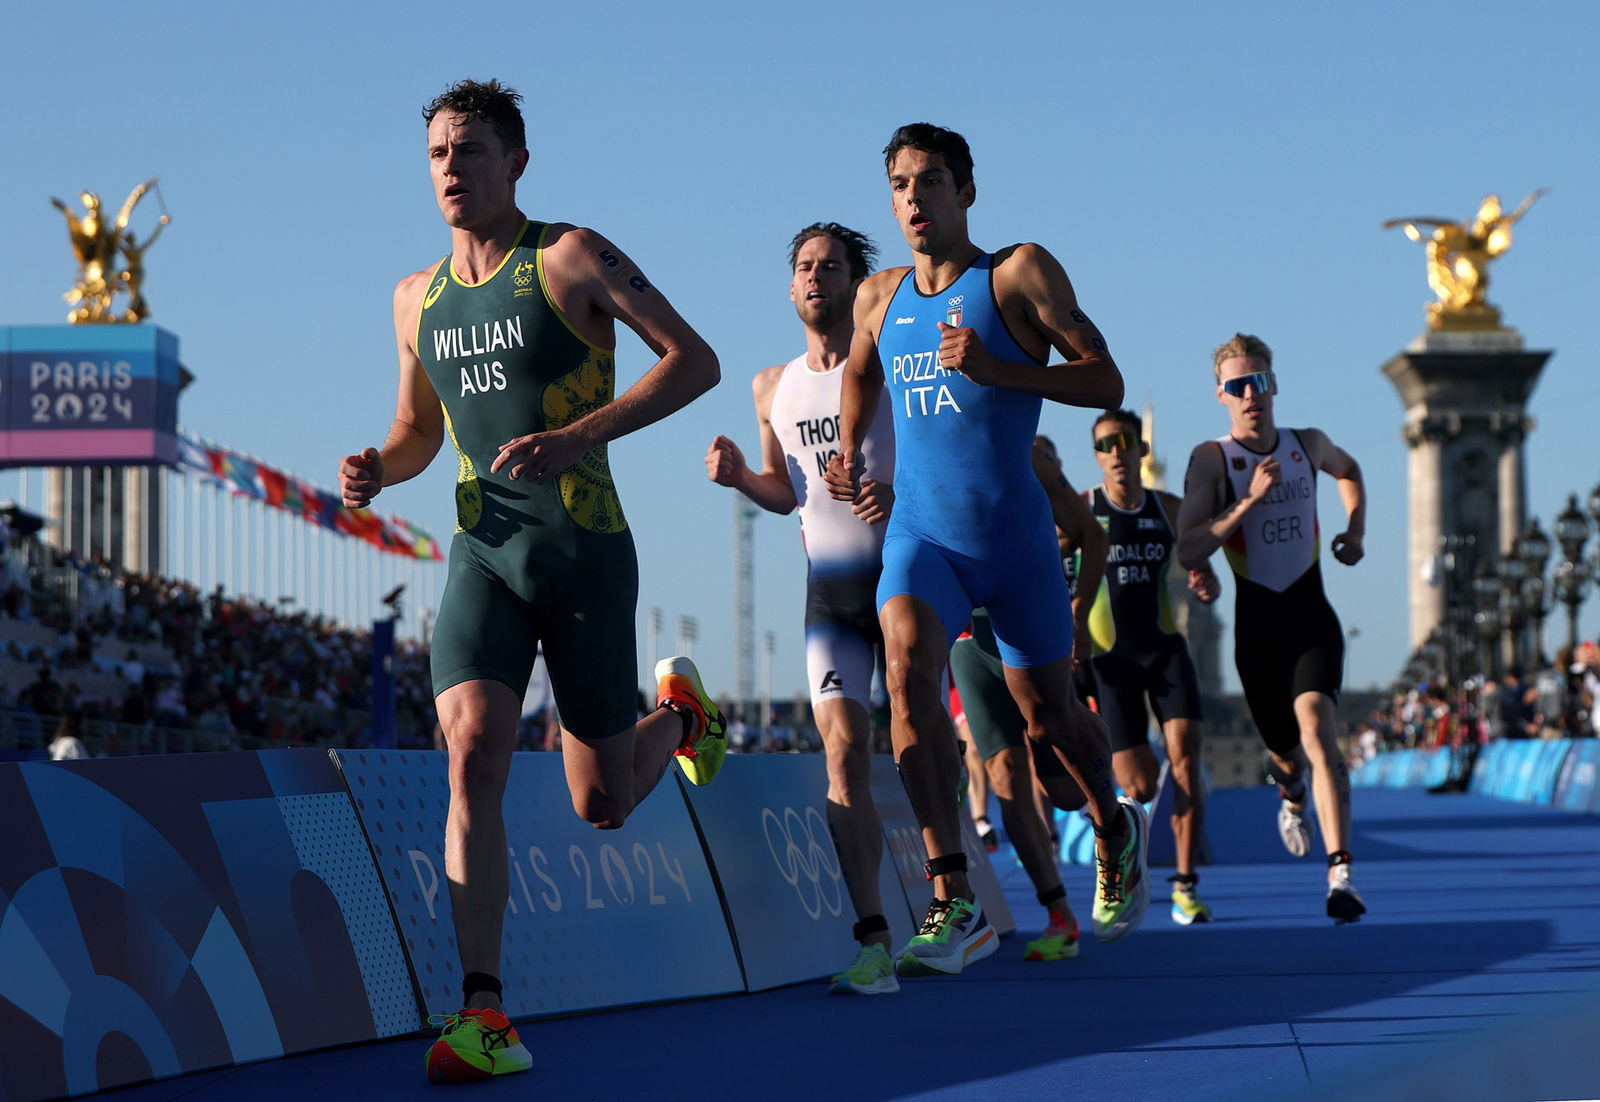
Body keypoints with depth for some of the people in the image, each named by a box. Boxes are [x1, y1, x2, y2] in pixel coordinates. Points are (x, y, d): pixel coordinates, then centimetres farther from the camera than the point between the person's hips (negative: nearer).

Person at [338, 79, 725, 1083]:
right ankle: (485, 1018, -22)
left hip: (586, 551, -3)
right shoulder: (418, 299, 12)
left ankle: (680, 714, 40)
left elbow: (695, 360, -11)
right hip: (483, 553, 3)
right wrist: (376, 471, 1)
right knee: (472, 758, -20)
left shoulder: (572, 258, -5)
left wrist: (578, 436, -22)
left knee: (603, 805, 4)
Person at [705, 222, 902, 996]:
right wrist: (740, 477, 2)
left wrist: (901, 493, -24)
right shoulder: (772, 387, 14)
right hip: (828, 584, 3)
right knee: (843, 744, -12)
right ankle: (872, 941, -17)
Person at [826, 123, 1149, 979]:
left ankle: (1115, 831, 44)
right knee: (909, 673, -25)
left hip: (1014, 536, -2)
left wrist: (996, 368, -22)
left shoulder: (1019, 273, -5)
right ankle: (955, 905, -28)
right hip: (919, 532, 2)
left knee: (1047, 715, 9)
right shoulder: (879, 299, 9)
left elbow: (1105, 382, -10)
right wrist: (848, 452, 13)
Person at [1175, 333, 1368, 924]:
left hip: (1311, 614, 0)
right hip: (1256, 621, 0)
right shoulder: (1211, 459, -9)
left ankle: (1341, 875, -30)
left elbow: (1348, 470, 28)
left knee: (1315, 724, -23)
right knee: (1283, 747, 14)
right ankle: (1292, 792, 55)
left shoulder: (1309, 445, 2)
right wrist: (1249, 502, -27)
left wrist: (1356, 528, 11)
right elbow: (1187, 553, -19)